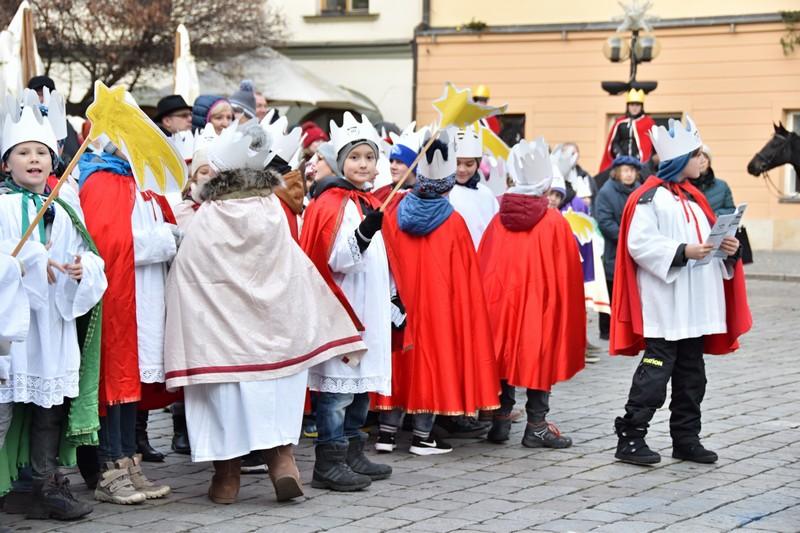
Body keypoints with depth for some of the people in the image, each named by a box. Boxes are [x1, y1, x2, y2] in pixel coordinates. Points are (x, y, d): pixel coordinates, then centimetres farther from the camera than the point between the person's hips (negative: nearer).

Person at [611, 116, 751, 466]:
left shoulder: (692, 197, 17)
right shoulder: (650, 198, -9)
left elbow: (706, 240, 22)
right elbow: (640, 244, -17)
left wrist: (727, 248, 1)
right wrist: (683, 252, -24)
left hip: (694, 307, 8)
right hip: (665, 307, -8)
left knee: (691, 374, 11)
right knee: (657, 369, -10)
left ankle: (686, 440, 19)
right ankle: (629, 439, -4)